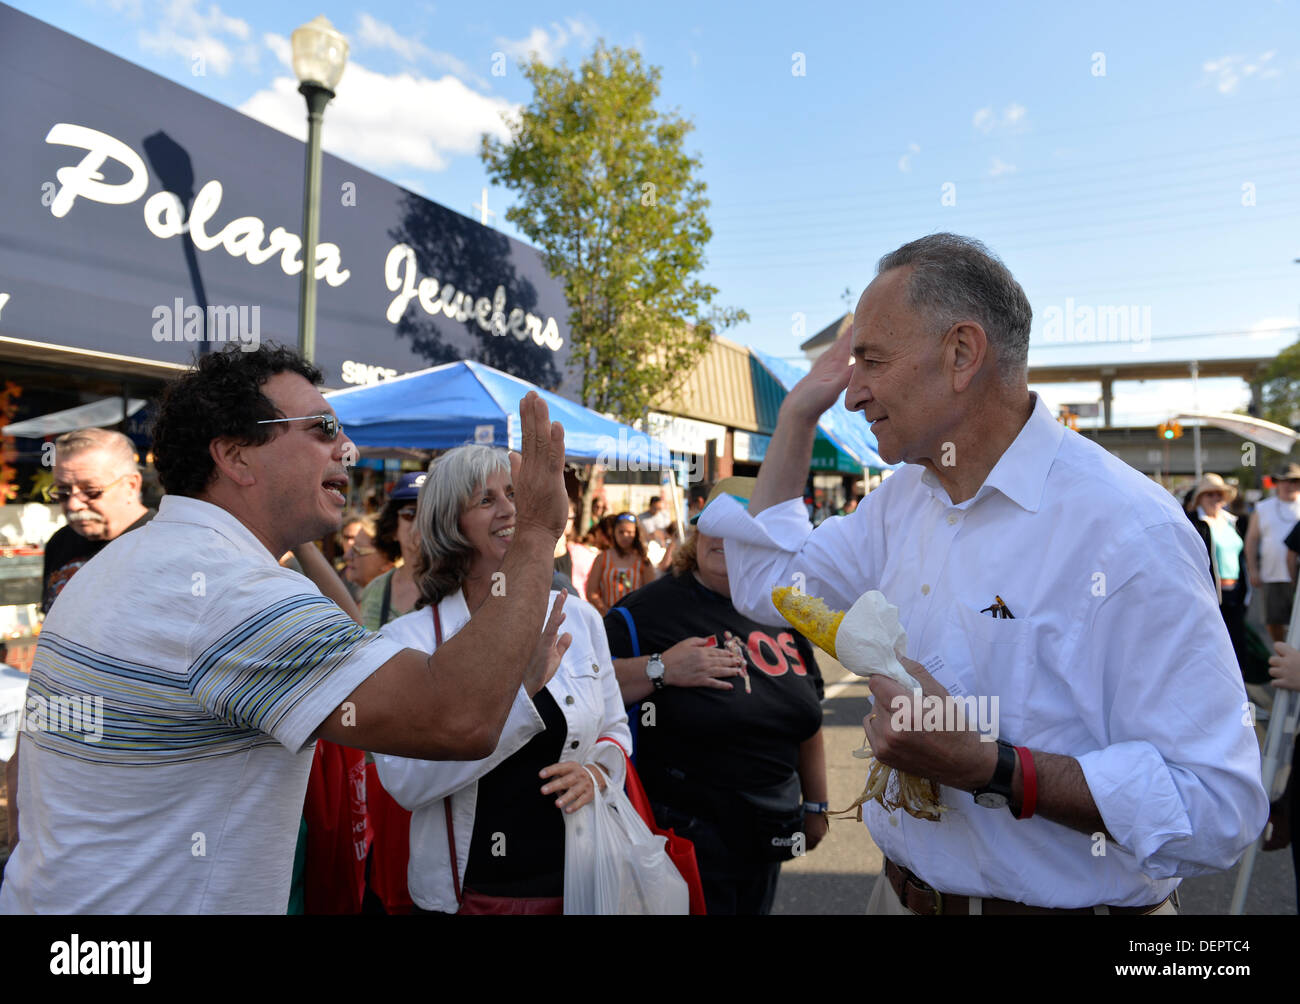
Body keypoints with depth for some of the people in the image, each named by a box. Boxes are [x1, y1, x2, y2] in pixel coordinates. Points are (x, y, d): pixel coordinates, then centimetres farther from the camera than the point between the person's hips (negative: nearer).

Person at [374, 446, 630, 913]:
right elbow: (405, 782, -20)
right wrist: (518, 688, -27)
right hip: (469, 890, -2)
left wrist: (597, 773, -12)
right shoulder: (408, 638, -11)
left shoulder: (577, 617, -2)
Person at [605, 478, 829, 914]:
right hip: (683, 836, -6)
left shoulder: (784, 615, 5)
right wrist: (659, 669, -30)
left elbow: (806, 717, 14)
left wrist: (815, 805, 17)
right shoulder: (649, 608, -13)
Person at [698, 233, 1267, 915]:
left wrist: (986, 768, -30)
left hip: (1061, 902, -6)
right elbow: (768, 588, 7)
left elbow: (1220, 806, -24)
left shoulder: (1126, 530, -24)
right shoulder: (902, 500, 1)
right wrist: (797, 415, 2)